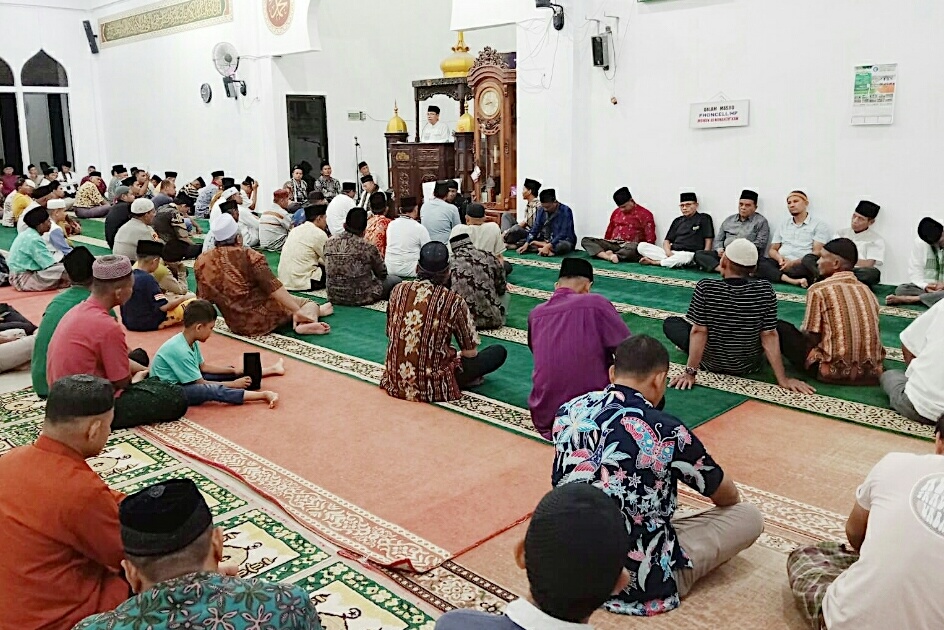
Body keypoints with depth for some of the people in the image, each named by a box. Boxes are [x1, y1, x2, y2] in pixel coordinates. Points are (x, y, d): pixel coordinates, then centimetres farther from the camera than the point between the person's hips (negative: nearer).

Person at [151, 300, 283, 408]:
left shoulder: (191, 341, -3)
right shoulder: (180, 350, -30)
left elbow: (203, 366, 11)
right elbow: (201, 384, -23)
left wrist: (235, 371, 5)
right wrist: (233, 384, -16)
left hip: (182, 380, 9)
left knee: (231, 373, 5)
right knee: (212, 390, -33)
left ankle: (271, 369, 19)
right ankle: (264, 395, -37)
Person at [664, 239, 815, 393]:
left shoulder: (705, 287, -21)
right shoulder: (765, 290, -16)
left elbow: (699, 331, -20)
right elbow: (769, 336, -16)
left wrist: (690, 372, -15)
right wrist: (782, 379, -12)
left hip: (711, 363, 0)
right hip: (750, 366, 0)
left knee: (670, 323, 21)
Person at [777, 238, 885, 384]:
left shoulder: (819, 289, -8)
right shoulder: (866, 290, 10)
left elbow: (811, 338, -7)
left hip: (833, 371, -7)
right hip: (871, 371, 7)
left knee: (780, 327, 9)